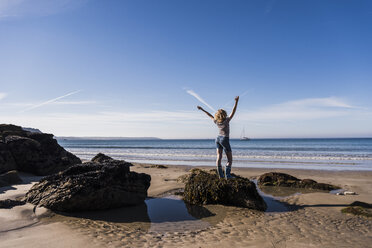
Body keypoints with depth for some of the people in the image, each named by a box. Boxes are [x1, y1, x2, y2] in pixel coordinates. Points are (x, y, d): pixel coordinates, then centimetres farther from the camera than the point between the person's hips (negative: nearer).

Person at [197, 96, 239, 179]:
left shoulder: (216, 121, -2)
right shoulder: (227, 120, -16)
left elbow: (210, 115, 10)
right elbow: (233, 112, -21)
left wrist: (202, 109, 23)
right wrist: (236, 101, -24)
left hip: (218, 138, 6)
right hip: (224, 139, -6)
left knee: (219, 157, 1)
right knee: (230, 159, 2)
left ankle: (220, 175, -1)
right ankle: (227, 175, -8)